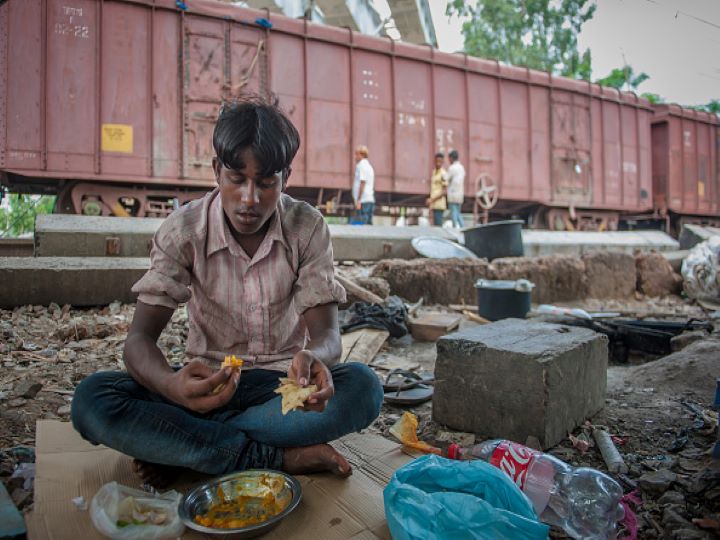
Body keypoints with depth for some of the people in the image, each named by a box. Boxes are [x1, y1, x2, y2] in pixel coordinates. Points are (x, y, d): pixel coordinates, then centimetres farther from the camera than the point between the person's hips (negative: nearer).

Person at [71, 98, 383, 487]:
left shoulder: (308, 228, -9)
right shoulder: (183, 231, -11)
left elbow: (326, 333, -13)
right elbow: (139, 338, -15)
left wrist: (314, 358, -40)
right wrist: (170, 385, -40)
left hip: (283, 383, 1)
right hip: (209, 382, 0)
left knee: (363, 387, -30)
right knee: (91, 399, -24)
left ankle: (178, 451, -20)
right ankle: (282, 457, -24)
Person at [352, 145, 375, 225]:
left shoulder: (362, 165, -7)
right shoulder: (369, 166, 22)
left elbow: (362, 184, -16)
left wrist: (358, 200, -18)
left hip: (364, 201, -10)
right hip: (370, 200, 10)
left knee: (362, 226, -11)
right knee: (369, 224, 9)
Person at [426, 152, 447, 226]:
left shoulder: (443, 174, -10)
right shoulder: (433, 172, 15)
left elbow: (445, 191, -13)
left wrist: (432, 200, -15)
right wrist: (430, 199, 13)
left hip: (439, 205, -8)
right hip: (434, 205, 8)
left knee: (438, 225, -8)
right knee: (435, 225, 9)